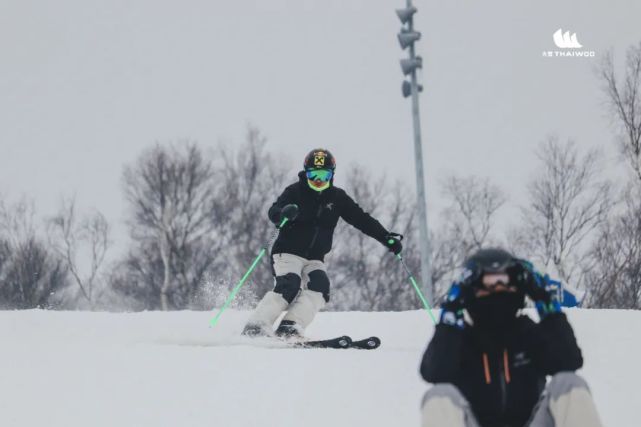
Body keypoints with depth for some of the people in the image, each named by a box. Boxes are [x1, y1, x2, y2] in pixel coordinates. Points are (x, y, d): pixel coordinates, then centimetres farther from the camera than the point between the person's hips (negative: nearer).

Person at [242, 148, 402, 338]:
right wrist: (284, 213, -45)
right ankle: (255, 328, -28)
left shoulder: (337, 197, 6)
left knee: (319, 287, -21)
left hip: (315, 259, 4)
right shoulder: (295, 192, -6)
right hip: (288, 252, -4)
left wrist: (387, 238, -3)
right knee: (289, 287, -26)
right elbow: (273, 212, -20)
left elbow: (361, 219, 6)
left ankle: (289, 329, -31)